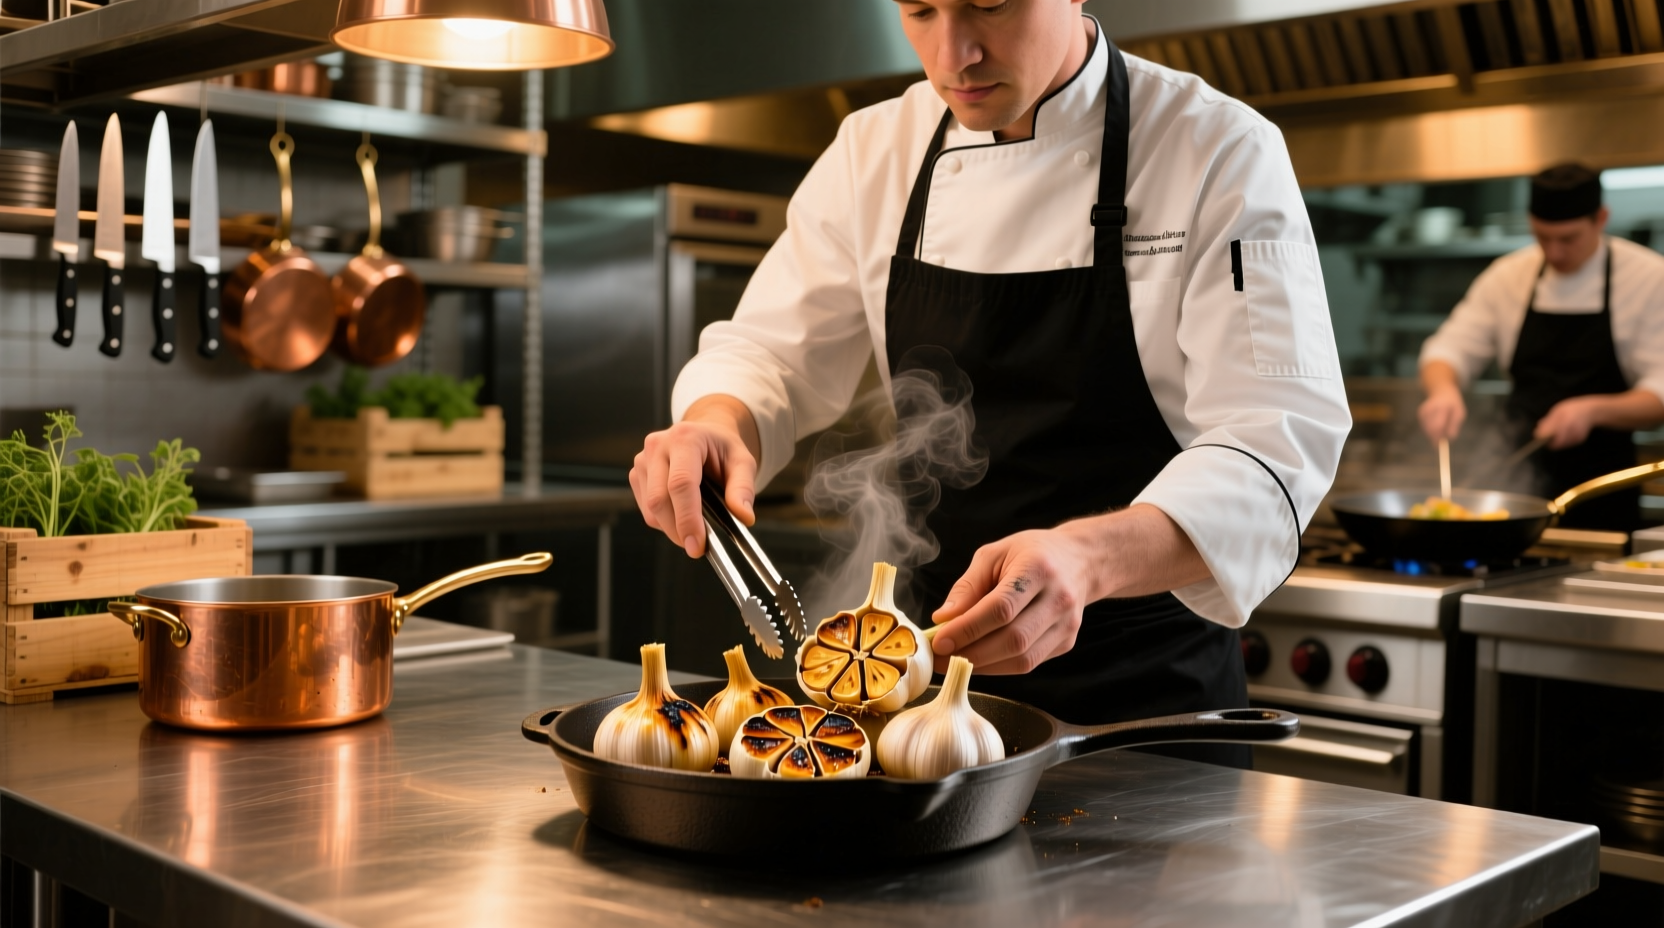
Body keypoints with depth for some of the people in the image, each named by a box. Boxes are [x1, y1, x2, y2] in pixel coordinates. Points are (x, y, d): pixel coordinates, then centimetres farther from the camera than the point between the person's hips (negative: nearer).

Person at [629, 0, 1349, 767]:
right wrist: (716, 424, -21)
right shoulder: (875, 151, -1)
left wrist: (1084, 559, -42)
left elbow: (1275, 444, -24)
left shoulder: (1222, 155, -15)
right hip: (938, 659, 4)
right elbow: (774, 354, 3)